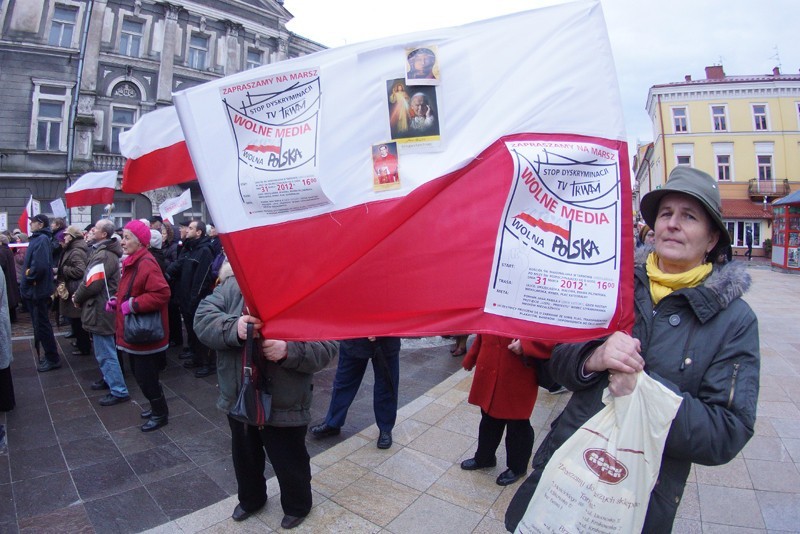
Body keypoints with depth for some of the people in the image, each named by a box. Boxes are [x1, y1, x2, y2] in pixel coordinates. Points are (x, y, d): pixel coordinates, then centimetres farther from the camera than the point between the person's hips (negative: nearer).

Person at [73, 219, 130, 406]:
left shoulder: (103, 255, -22)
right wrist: (78, 295, 3)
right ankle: (109, 379, 38)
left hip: (101, 310, -10)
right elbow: (89, 279, 16)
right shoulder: (101, 251, 13)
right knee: (103, 350, 23)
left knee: (105, 353, -3)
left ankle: (119, 391, 3)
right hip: (102, 308, 10)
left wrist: (77, 297, -6)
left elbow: (92, 284, -24)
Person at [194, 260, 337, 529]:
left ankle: (297, 506, 47)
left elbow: (326, 347, -20)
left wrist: (289, 351, -37)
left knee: (289, 463, 16)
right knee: (245, 456, 28)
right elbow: (203, 318, -11)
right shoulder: (233, 285, -2)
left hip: (285, 405, -4)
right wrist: (234, 328, -30)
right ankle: (250, 498, 58)